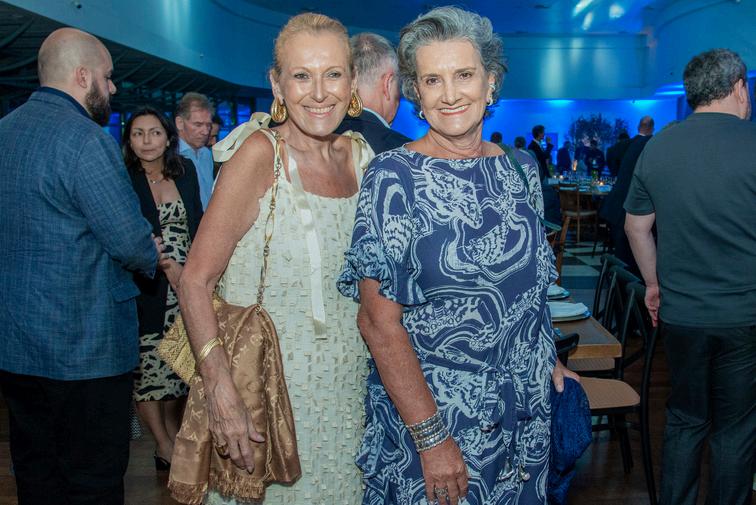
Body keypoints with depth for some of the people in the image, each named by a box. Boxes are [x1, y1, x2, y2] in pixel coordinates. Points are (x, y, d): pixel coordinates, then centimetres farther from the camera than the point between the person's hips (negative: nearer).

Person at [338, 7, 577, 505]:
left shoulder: (520, 168, 2)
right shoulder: (394, 177, -14)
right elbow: (379, 320, -17)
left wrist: (550, 361, 5)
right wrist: (432, 437, -19)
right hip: (424, 413, -5)